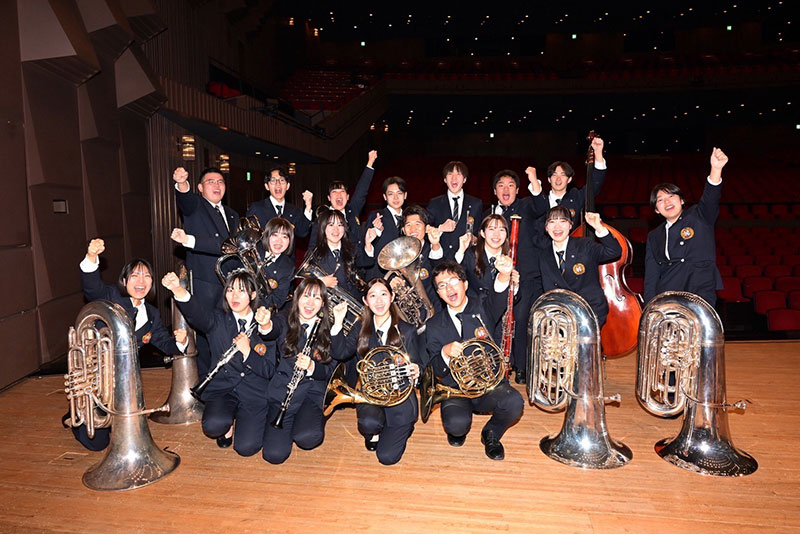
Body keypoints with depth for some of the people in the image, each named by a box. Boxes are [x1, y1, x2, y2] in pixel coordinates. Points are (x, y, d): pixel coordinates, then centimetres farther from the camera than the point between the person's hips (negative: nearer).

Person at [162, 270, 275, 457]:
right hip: (222, 388, 1)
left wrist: (247, 351, -18)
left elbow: (269, 371, -2)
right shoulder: (218, 320, 1)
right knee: (213, 426, -29)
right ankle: (227, 425, 10)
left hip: (255, 393, 0)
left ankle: (239, 419, 19)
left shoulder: (265, 325, 1)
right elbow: (197, 312, -24)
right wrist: (177, 289, -43)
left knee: (246, 447, -17)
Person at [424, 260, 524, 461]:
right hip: (455, 389, 0)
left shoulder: (483, 307, 1)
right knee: (456, 424, -31)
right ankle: (458, 430, 11)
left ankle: (491, 433, 4)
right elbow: (437, 371, 0)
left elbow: (497, 300, -26)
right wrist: (445, 352, -24)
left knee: (514, 403, -31)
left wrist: (504, 275, -49)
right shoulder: (434, 326, 3)